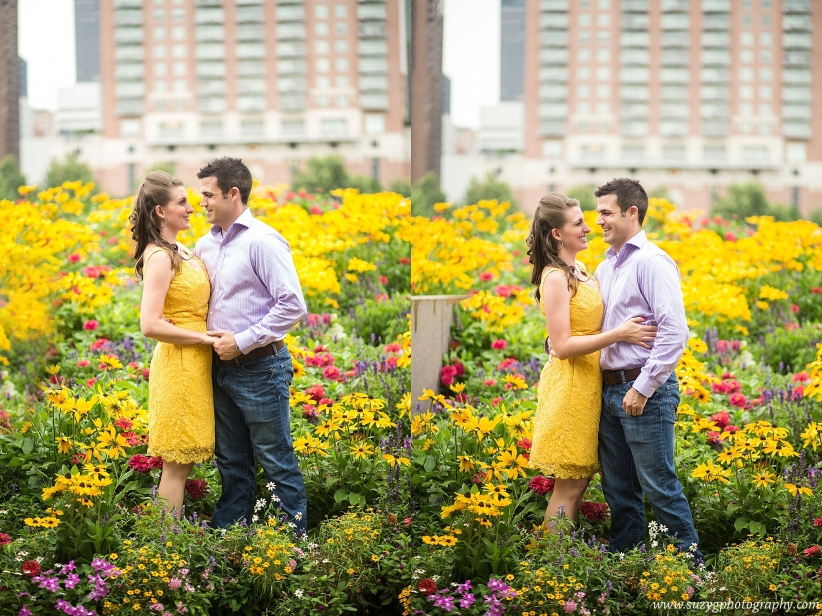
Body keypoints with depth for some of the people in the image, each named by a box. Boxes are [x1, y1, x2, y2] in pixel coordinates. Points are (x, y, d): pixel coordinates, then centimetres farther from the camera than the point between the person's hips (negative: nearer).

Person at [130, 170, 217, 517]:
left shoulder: (180, 251, 12)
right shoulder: (160, 257, -16)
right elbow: (150, 325, -23)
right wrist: (205, 338, -17)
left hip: (195, 366, 9)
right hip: (178, 366, -9)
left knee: (183, 462, 13)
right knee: (177, 463, -3)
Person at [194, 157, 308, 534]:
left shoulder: (263, 241, -13)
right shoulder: (205, 244, 9)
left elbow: (293, 305, -18)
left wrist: (242, 342, -17)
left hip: (260, 367, -7)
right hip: (222, 367, 8)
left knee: (277, 461, -1)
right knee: (231, 461, 15)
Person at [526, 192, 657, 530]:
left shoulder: (579, 270, 11)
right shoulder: (556, 277, -15)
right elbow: (562, 346, -20)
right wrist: (618, 334, -25)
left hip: (590, 384, 8)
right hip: (570, 385, -8)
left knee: (580, 480, 10)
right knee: (569, 486, -4)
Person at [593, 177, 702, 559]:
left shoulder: (652, 262, -11)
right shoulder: (605, 267, 16)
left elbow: (675, 332, -18)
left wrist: (643, 389, -18)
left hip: (645, 390, -8)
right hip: (610, 390, 9)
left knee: (659, 485, -6)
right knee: (618, 489, 13)